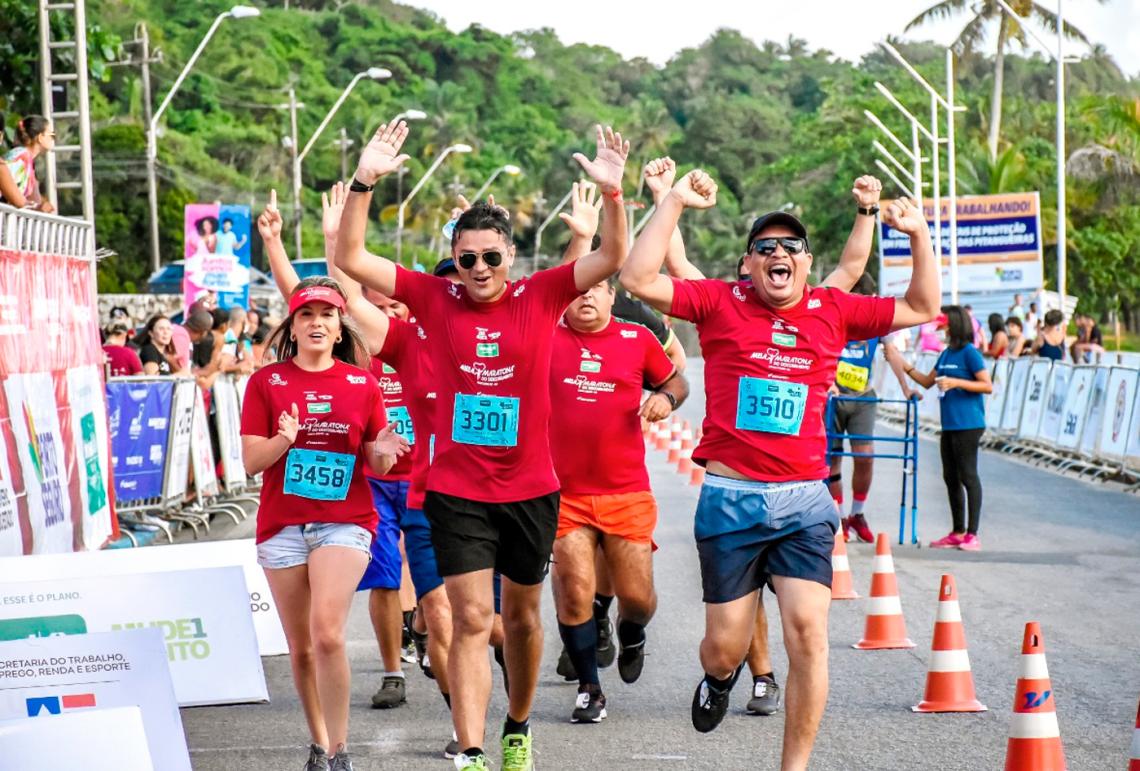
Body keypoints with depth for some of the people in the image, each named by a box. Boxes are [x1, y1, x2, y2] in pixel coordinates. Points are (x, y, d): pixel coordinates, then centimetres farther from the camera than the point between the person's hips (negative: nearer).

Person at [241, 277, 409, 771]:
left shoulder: (362, 383, 5)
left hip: (345, 522, -2)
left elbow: (378, 465, 8)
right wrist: (284, 439, -21)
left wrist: (383, 450, -15)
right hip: (282, 525, 2)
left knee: (327, 634, -18)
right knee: (300, 647, 7)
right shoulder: (267, 382, 4)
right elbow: (251, 461, -1)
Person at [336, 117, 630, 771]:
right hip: (457, 491, -1)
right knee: (472, 620, -7)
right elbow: (350, 259, -7)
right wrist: (365, 183, -18)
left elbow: (613, 258, -11)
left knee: (522, 617, 17)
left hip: (531, 489, 1)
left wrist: (613, 193, -27)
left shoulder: (541, 295, -4)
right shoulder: (435, 298, -3)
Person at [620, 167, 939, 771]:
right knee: (725, 646, 6)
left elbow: (921, 308, 17)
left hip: (804, 501, 1)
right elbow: (637, 280, -7)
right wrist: (674, 202, -8)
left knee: (807, 631, -14)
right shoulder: (720, 303, 2)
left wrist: (918, 235, 5)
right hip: (729, 499, -1)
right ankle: (720, 677, 45)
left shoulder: (832, 312, 9)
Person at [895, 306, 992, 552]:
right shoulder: (946, 354, 14)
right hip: (949, 425, 9)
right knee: (950, 477, 12)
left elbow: (988, 386, -13)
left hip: (968, 425, -9)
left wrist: (956, 382, -19)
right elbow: (927, 381, 23)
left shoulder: (970, 353, -10)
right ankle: (958, 532, 20)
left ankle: (972, 534, -2)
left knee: (968, 476, -5)